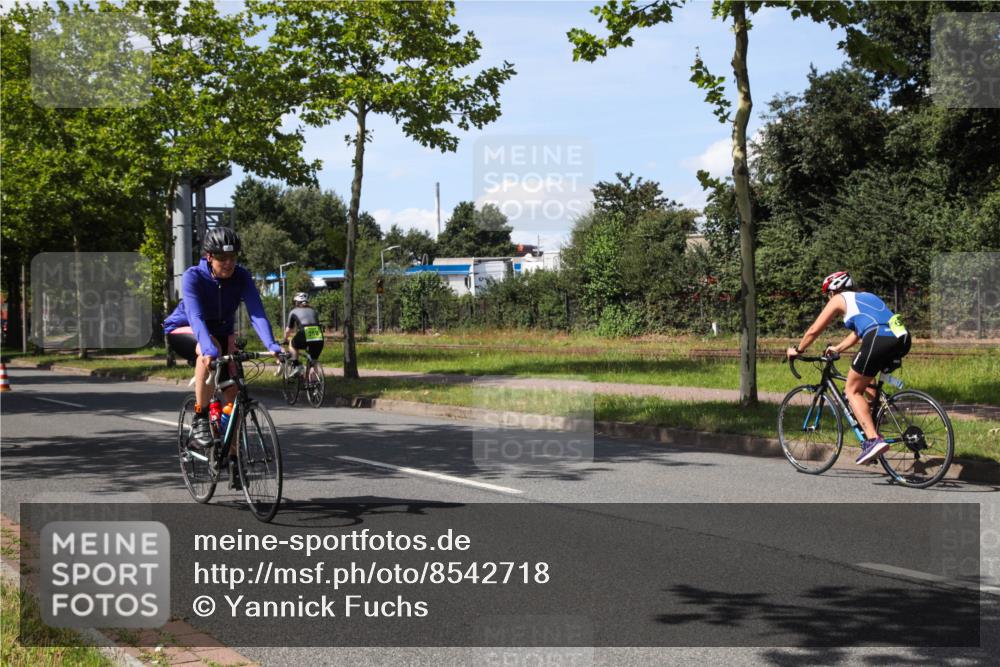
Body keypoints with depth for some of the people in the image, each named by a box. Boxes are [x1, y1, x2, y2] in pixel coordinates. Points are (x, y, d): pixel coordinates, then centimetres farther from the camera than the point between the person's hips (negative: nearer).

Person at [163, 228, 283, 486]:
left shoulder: (241, 277, -20)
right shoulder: (193, 277, -28)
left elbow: (256, 312, -31)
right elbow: (195, 316, -43)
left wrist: (271, 345, -49)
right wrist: (209, 348, -60)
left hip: (221, 332, 4)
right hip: (184, 332, -4)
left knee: (233, 393, -7)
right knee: (210, 351, -38)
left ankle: (232, 459, 9)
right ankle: (200, 420, -27)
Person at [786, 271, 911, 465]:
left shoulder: (839, 300, 15)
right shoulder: (865, 297, 35)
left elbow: (814, 331, 19)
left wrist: (797, 350, 33)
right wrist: (837, 349, 55)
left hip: (878, 339, -7)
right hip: (903, 339, 7)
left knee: (852, 390, 5)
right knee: (866, 382, 30)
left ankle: (873, 439, -9)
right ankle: (873, 429, 24)